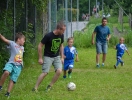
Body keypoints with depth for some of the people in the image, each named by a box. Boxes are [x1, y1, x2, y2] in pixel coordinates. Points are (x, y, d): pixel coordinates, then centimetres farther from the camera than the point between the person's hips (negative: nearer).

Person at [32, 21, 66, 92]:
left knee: (59, 71, -15)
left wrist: (62, 57, 11)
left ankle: (50, 86, 3)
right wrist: (40, 58, -12)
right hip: (48, 57, -5)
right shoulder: (48, 36, -20)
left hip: (57, 57, 5)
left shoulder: (61, 36, -3)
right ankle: (35, 88, -2)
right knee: (45, 72, -15)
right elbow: (40, 46, -13)